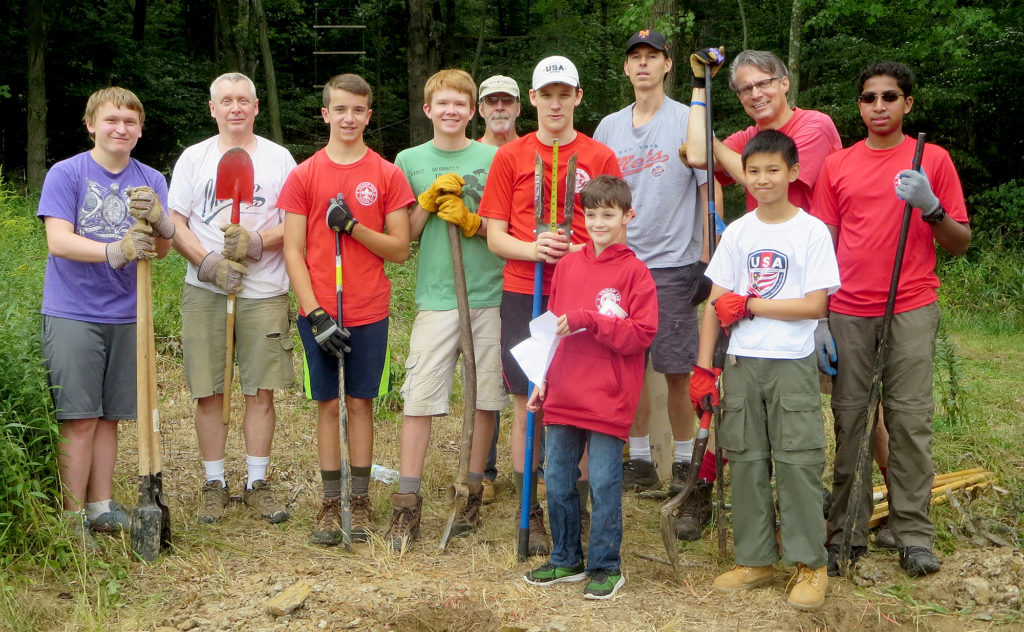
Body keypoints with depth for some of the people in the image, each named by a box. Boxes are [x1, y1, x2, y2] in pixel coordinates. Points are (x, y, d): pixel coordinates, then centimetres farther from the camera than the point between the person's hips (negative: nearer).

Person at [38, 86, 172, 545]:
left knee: (109, 416, 11)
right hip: (73, 314, -4)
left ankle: (101, 507, 22)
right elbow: (59, 241, -14)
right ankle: (72, 516, 6)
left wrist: (158, 219, -22)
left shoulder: (150, 181, 9)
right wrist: (114, 252, -29)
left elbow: (163, 248, 1)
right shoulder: (65, 174, -4)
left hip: (125, 315, 4)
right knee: (78, 418, -3)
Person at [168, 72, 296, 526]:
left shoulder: (278, 158, 8)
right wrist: (210, 262, -12)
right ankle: (214, 484, 14)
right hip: (205, 291, 1)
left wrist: (257, 241, -15)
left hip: (265, 292, 0)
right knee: (209, 391, 2)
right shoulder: (193, 158, 10)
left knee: (261, 391, 1)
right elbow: (175, 223, 4)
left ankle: (257, 483, 12)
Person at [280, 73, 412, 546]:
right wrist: (314, 312, -10)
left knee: (361, 403, 6)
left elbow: (400, 250, 0)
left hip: (369, 312, 0)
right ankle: (331, 503, 13)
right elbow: (294, 251, -1)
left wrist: (354, 227, -15)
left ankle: (361, 501, 14)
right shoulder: (304, 175, 3)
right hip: (317, 312, 0)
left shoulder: (387, 175, 3)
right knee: (327, 404, 5)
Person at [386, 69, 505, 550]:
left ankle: (473, 491, 18)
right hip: (435, 297, 0)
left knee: (485, 397, 4)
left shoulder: (494, 158, 7)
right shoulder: (409, 160, 10)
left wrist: (472, 222, -11)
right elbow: (404, 235, 7)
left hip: (490, 295, 1)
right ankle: (407, 504, 0)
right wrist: (430, 199, -8)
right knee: (419, 397, -6)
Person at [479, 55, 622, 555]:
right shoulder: (510, 157, 7)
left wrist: (580, 252, -13)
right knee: (528, 405, 3)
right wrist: (534, 249, -14)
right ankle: (530, 516, 15)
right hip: (524, 295, 0)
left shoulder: (600, 158, 7)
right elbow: (495, 236, 5)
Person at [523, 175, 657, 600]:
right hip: (563, 397, 6)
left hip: (608, 401, -5)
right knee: (556, 479, 11)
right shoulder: (567, 265, 10)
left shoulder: (635, 271, -5)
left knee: (604, 484, 0)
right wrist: (542, 380, 15)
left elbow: (642, 334, -12)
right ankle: (566, 560, 27)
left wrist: (589, 321, -19)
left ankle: (605, 567, 15)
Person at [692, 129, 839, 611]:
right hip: (741, 364, 4)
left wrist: (748, 304, -11)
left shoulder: (812, 231, -4)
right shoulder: (738, 232, 7)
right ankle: (755, 559, 20)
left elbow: (814, 305, -11)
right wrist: (702, 368, 0)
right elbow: (715, 304, 5)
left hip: (793, 364, -4)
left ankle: (810, 564, 10)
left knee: (797, 462, -3)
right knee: (745, 462, 8)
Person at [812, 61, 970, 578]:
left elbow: (960, 244, 5)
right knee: (849, 418, 2)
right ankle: (848, 533, 9)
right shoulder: (837, 165, 10)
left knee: (910, 418, -2)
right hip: (849, 312, 2)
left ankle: (914, 534, 6)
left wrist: (930, 208, -14)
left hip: (912, 310, -1)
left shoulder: (932, 159, 5)